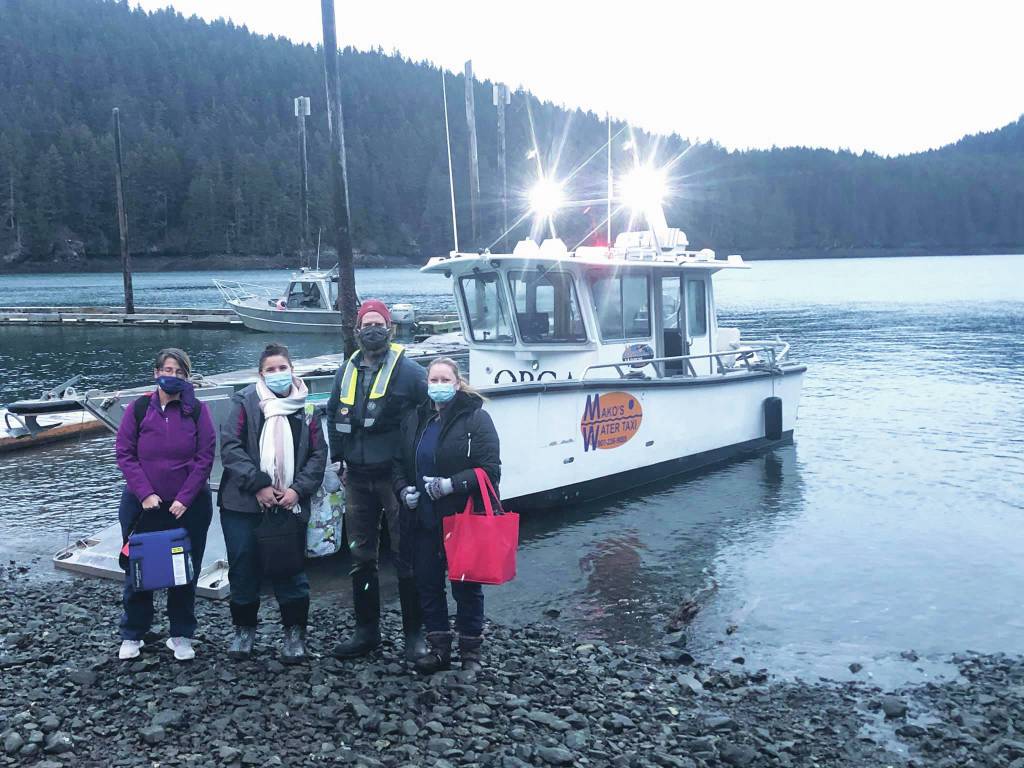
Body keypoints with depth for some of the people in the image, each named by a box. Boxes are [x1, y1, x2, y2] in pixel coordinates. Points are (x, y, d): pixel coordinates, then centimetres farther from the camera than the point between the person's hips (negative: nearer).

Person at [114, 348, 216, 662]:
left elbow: (205, 457, -5)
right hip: (143, 505, 1)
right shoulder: (139, 409, 0)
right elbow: (124, 453, -2)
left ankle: (181, 636, 20)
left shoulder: (197, 411, -2)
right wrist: (145, 494, -12)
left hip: (188, 506, 0)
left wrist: (185, 498, -12)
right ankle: (132, 636, 22)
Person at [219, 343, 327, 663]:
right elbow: (230, 447, -8)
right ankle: (244, 629, 27)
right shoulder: (245, 402, 0)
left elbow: (318, 454, 5)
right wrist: (258, 485, -14)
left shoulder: (306, 407, 7)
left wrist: (298, 489, -8)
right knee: (244, 569, 8)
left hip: (290, 504, 1)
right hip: (243, 504, -1)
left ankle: (295, 632, 17)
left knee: (291, 570, 2)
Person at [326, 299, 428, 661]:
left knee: (406, 556, 0)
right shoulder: (347, 371, 10)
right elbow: (334, 415, 20)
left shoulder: (409, 371, -6)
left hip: (395, 477, -5)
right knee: (361, 556, 11)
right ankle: (366, 630, 24)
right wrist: (338, 458, 14)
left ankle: (414, 633, 11)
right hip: (358, 478, 5)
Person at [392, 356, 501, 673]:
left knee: (466, 585, 6)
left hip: (463, 518, -5)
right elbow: (398, 463, 17)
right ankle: (438, 647, 27)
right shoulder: (415, 420, 10)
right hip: (422, 519, 5)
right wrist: (404, 489, -2)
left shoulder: (475, 418, -8)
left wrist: (451, 485, -23)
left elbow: (490, 469, -13)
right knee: (427, 583, 12)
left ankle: (470, 650, 22)